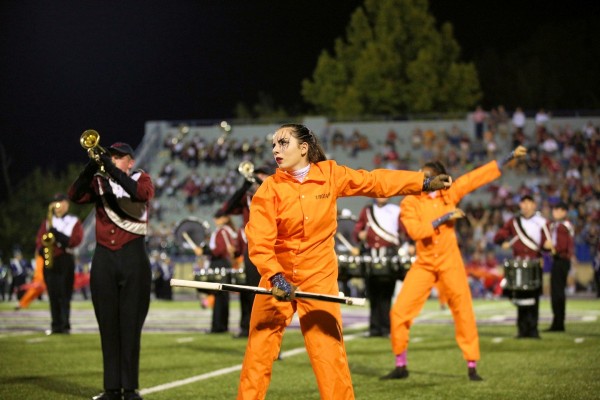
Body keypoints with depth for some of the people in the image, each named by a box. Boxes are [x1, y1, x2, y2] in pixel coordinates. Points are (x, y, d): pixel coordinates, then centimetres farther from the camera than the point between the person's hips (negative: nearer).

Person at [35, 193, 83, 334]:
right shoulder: (47, 221, 19)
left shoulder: (74, 221, 9)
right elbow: (39, 239, 12)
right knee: (53, 294, 0)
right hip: (49, 261, 3)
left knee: (64, 295, -7)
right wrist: (41, 249, -9)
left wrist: (58, 235, -15)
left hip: (65, 260, -3)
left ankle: (65, 325, -7)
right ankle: (56, 325, 4)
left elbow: (77, 239, -5)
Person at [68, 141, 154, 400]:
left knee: (130, 325, -1)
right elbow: (75, 196, -7)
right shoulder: (99, 182, 10)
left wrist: (113, 170, -21)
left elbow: (142, 194, -18)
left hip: (133, 258, -2)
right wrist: (91, 168, -20)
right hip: (103, 259, 2)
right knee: (108, 325, 3)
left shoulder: (141, 179, 5)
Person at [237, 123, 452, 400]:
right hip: (277, 280, 0)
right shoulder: (270, 188, -7)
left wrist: (425, 182, 9)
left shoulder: (330, 175, -2)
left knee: (330, 357, -4)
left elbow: (375, 181, 8)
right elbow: (259, 240, -18)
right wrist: (275, 277, -33)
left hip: (319, 279, 0)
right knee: (258, 355, 2)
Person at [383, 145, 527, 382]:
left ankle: (472, 367, 14)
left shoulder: (449, 194, 0)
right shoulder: (410, 202, -5)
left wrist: (510, 157, -1)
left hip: (450, 263, 1)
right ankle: (401, 366, 9)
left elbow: (479, 176, 0)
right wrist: (444, 218, -20)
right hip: (423, 265, -1)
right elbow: (415, 231, -19)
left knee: (464, 313, 2)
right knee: (399, 311, -6)